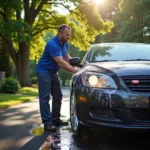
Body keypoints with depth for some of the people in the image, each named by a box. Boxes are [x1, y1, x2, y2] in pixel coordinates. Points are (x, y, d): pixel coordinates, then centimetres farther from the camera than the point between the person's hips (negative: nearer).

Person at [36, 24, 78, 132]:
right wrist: (75, 71, -36)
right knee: (45, 97, -11)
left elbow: (66, 56, 17)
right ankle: (47, 122, -11)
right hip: (44, 71, -9)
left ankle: (56, 119, 17)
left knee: (58, 96, 9)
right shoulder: (52, 44, -27)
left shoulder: (64, 44, 1)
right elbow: (61, 63, -34)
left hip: (53, 72, 9)